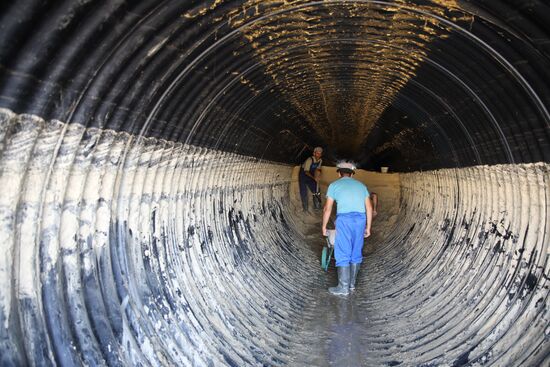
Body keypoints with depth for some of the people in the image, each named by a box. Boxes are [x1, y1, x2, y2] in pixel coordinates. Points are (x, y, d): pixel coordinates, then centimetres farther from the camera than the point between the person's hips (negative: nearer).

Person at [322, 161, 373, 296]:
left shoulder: (334, 185, 9)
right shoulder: (361, 185, 20)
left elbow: (327, 208, 5)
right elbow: (369, 208, 14)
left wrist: (324, 226, 16)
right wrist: (368, 227, 19)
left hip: (344, 219, -4)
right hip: (360, 219, 4)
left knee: (343, 254, 0)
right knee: (356, 253, 14)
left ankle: (343, 287, 3)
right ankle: (351, 283, 24)